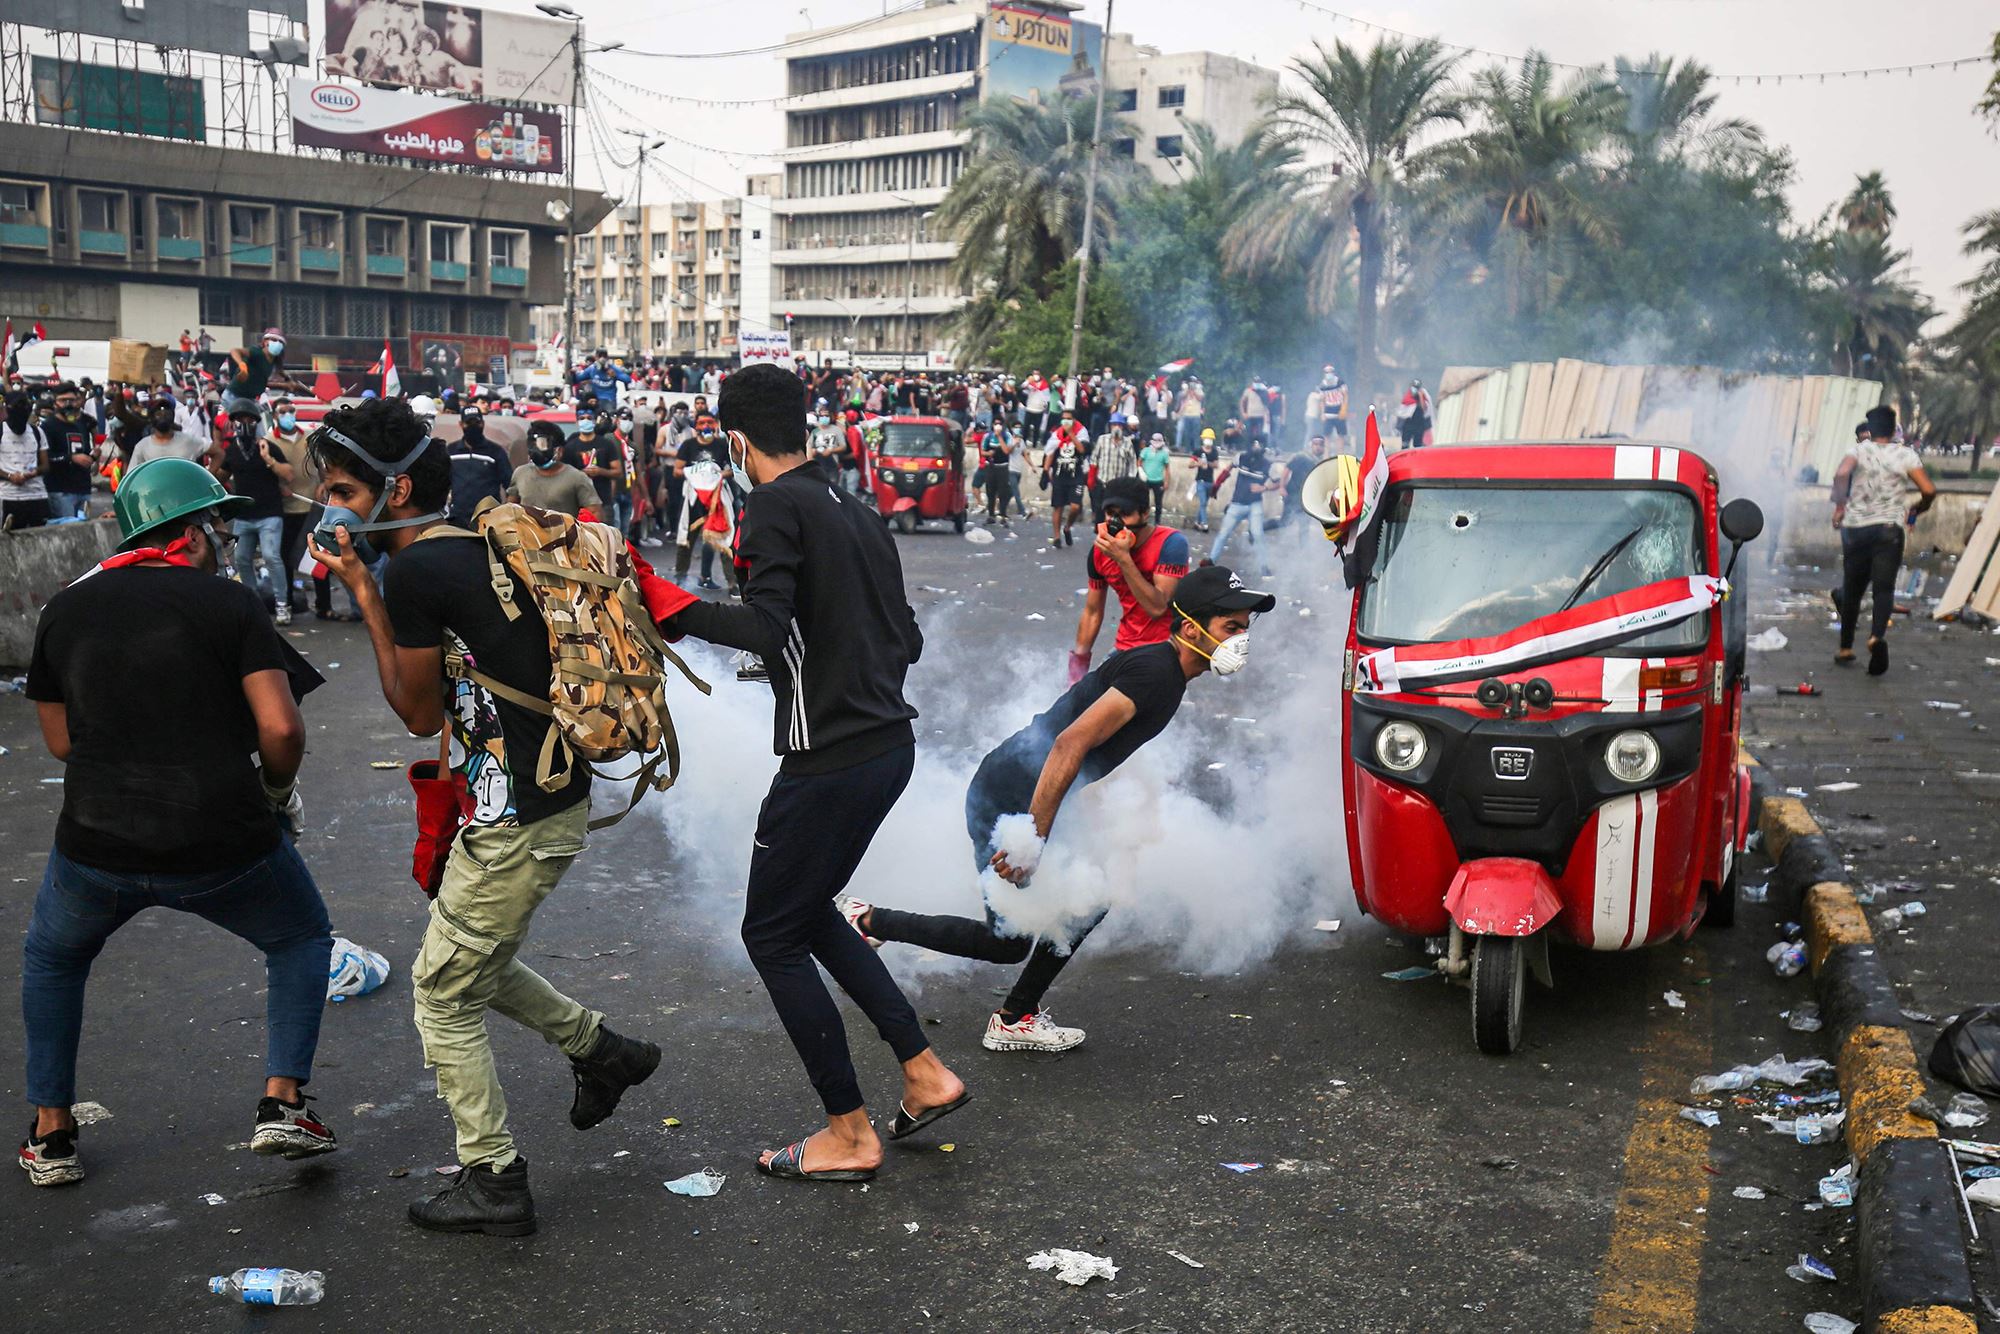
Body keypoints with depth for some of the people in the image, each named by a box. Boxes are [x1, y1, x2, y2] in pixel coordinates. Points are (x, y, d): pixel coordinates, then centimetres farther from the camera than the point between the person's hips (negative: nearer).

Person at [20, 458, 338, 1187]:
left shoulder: (65, 609, 7)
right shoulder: (229, 602, -5)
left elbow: (60, 741, 14)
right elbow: (280, 727, -13)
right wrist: (280, 790, 6)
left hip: (98, 845, 3)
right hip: (223, 844, -2)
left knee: (52, 961, 32)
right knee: (301, 941, 25)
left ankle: (49, 1135, 31)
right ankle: (281, 1104, 13)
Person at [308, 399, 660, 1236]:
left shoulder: (414, 570, -18)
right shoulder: (475, 546, 9)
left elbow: (420, 714, -6)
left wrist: (363, 593, -6)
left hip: (517, 821, -9)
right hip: (559, 798, 9)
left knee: (443, 991, 7)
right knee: (474, 962, 26)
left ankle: (492, 1182, 17)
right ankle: (603, 1052, 36)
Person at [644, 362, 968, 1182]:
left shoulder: (775, 506, -11)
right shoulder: (856, 513, 13)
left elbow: (765, 628, -24)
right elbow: (906, 640, 15)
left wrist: (676, 612, -11)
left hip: (829, 760, -9)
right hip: (891, 745, 9)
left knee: (773, 934, 6)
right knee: (807, 912, 23)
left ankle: (849, 1135, 13)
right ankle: (925, 1074, 22)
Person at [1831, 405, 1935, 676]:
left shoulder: (1859, 450, 1)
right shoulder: (1905, 454, 2)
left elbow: (1841, 474, -20)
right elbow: (1929, 490, -6)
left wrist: (1839, 505, -6)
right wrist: (1915, 511, 13)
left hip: (1854, 528, 1)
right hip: (1888, 529, -1)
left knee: (1852, 589, 12)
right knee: (1884, 588, -5)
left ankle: (1845, 648, 18)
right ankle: (1877, 635, -33)